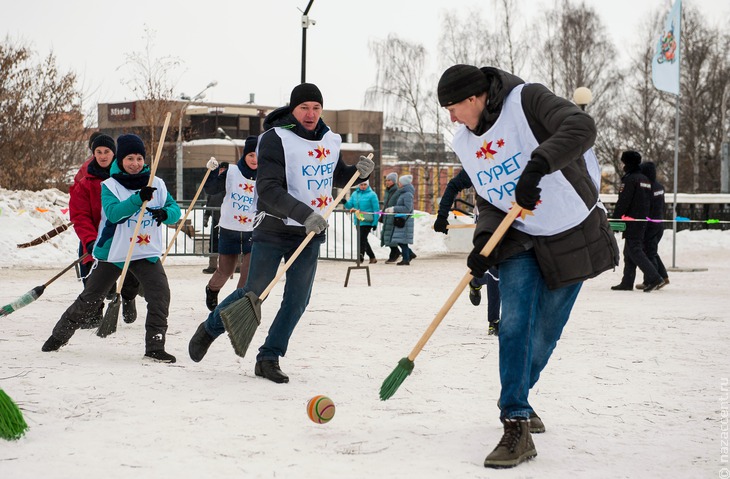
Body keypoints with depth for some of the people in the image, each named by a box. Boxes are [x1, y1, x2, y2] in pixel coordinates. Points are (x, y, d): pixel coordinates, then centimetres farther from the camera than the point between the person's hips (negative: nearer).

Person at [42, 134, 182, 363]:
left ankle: (155, 347, -6)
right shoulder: (110, 186, -8)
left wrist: (165, 213, -26)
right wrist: (139, 198, -37)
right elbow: (113, 213, -24)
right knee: (89, 298, 8)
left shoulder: (157, 184, 1)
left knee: (160, 296, -16)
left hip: (147, 252, 2)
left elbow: (175, 210, -3)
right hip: (113, 252, -2)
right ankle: (59, 335, 27)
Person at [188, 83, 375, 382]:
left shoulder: (331, 140, 7)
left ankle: (268, 358, 13)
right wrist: (304, 213, -34)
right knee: (253, 293, 0)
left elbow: (337, 177, 24)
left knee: (297, 301, 1)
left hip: (311, 233, 5)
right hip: (273, 231, -5)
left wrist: (358, 172, 1)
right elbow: (268, 189, -23)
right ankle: (209, 329, 25)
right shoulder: (275, 139, -14)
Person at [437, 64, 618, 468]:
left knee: (543, 335, 5)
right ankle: (516, 426, -15)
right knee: (515, 323, -17)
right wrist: (484, 242, -13)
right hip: (519, 241, 4)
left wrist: (537, 165, -45)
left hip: (571, 237, -4)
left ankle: (515, 401, 30)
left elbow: (581, 128, -33)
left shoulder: (526, 101, -17)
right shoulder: (464, 143, 3)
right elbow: (488, 202, 7)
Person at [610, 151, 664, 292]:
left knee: (634, 251, -10)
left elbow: (623, 202, -17)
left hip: (632, 221, -9)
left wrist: (614, 220, -13)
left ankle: (654, 278, -19)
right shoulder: (645, 180, 16)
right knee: (630, 251, 13)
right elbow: (648, 202, 19)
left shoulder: (630, 180, -12)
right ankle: (627, 282, 14)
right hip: (643, 221, 9)